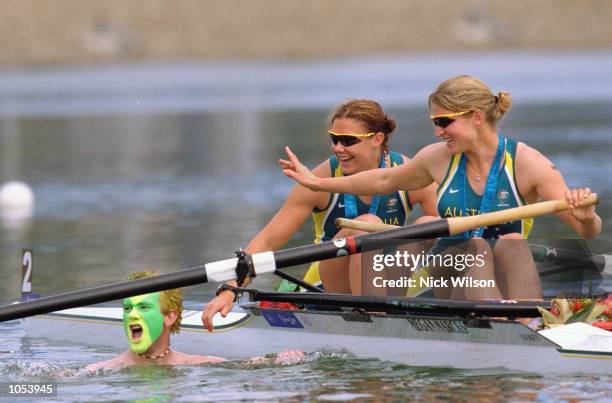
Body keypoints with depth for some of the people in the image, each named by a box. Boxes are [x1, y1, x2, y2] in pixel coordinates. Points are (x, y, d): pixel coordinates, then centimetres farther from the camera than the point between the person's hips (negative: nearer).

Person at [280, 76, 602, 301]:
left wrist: (586, 218, -38)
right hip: (453, 280, 2)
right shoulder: (439, 159, 4)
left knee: (511, 241, -33)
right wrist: (317, 183, 29)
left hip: (508, 283, -2)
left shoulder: (527, 164, -9)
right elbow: (385, 181, 24)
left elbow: (589, 232, -14)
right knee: (476, 247, -31)